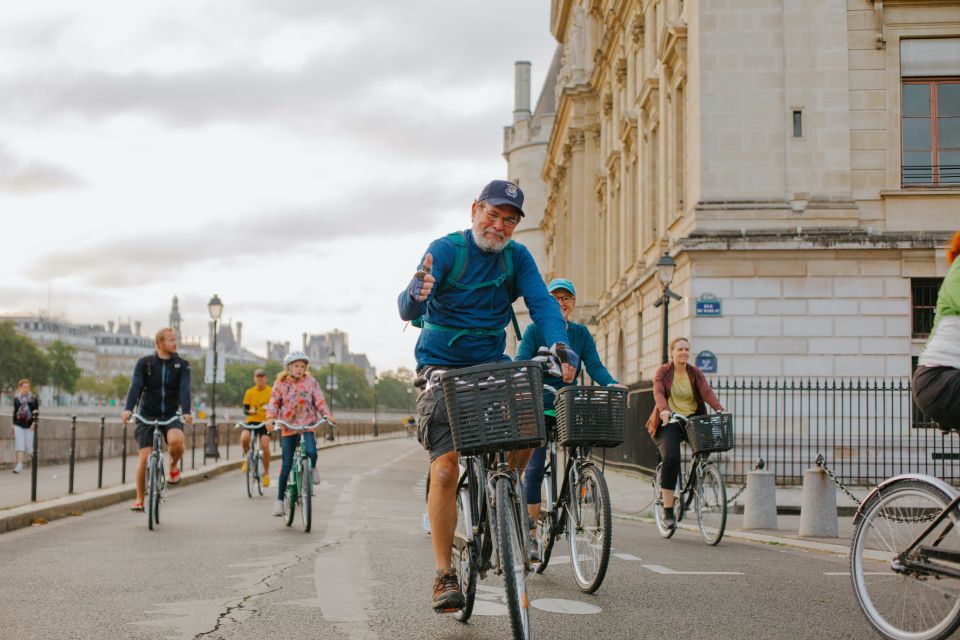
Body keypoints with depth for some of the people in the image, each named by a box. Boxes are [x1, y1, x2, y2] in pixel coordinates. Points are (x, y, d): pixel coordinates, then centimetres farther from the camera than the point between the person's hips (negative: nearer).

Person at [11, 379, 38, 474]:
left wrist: (34, 423, -13)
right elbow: (15, 411, 15)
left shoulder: (33, 399, -1)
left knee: (29, 446, 3)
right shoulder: (16, 398, 7)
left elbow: (36, 412, -2)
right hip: (19, 425, 2)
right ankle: (19, 464, -8)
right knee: (19, 444, -7)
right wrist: (14, 424, 13)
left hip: (29, 426, -2)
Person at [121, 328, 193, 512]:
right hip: (147, 415, 0)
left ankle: (173, 466, 3)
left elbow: (184, 389, -14)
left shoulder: (182, 365, 0)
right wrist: (128, 409, -31)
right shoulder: (144, 363, -2)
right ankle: (139, 500, 6)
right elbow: (135, 386, -14)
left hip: (171, 415, 0)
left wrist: (186, 412, -31)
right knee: (145, 456, -9)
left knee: (176, 440, -31)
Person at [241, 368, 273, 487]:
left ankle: (266, 473, 4)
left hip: (265, 422, -1)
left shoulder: (271, 391, 0)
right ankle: (248, 456, 5)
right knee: (244, 438, -28)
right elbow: (245, 409, 7)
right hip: (251, 421, 1)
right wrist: (250, 411, -16)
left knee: (265, 446, -15)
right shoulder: (249, 392, 4)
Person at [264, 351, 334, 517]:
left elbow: (319, 400, 2)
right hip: (288, 427, 0)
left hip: (308, 424, 0)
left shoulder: (311, 381, 4)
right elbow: (274, 402, -1)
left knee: (311, 452, -28)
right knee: (286, 465, -2)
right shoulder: (281, 383, 3)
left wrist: (326, 414, -16)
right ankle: (280, 499, 7)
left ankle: (312, 469, 7)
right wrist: (270, 417, -19)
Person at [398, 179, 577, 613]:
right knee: (445, 469, -14)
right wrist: (416, 295, -50)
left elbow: (541, 302, -12)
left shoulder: (517, 257, 1)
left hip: (492, 364, 4)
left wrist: (560, 345, -33)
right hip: (441, 368, -4)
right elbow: (408, 309, -25)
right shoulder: (446, 249, -12)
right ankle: (444, 574, -7)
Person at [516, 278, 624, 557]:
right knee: (534, 468, -8)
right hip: (538, 406, -3)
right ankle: (530, 531, -4)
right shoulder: (534, 330, -4)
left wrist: (612, 384, -24)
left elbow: (594, 366, -5)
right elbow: (521, 363, -15)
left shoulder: (581, 333, 6)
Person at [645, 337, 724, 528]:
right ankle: (668, 511, -19)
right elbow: (658, 392, -16)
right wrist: (664, 409, -37)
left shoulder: (695, 373, 8)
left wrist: (719, 409, -28)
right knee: (671, 458, -23)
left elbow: (707, 392, -9)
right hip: (668, 421, -4)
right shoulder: (663, 371, 1)